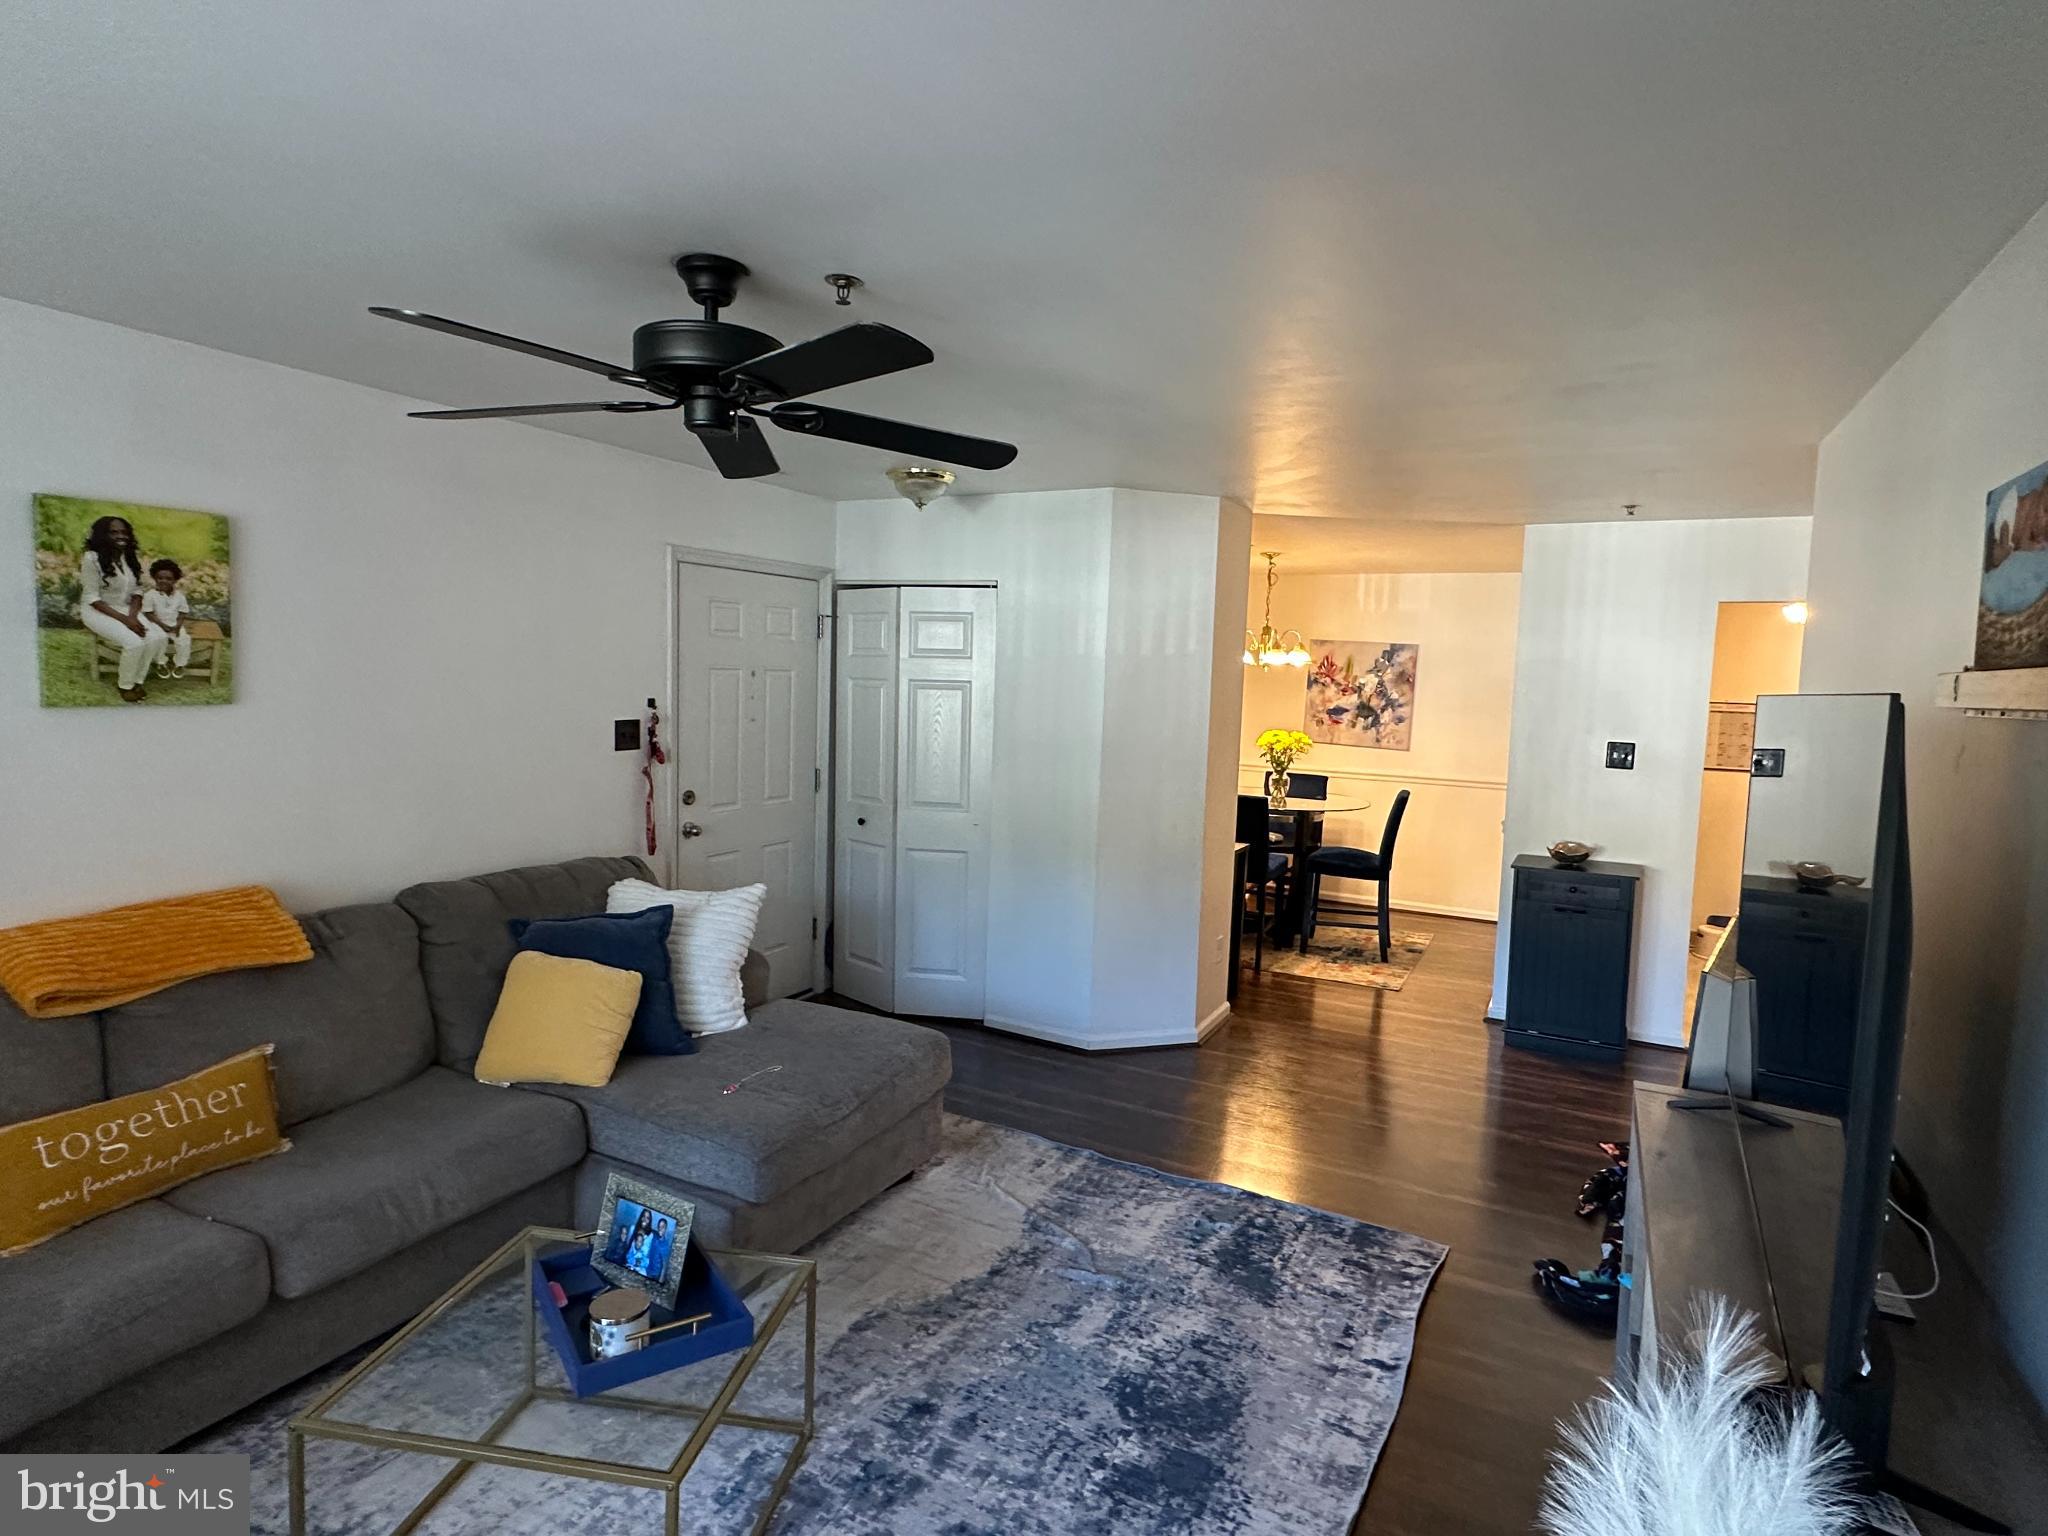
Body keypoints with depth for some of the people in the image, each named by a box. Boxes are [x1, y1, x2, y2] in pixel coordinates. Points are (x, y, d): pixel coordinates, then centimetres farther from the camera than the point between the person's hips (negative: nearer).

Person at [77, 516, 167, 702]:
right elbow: (92, 598, -17)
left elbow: (137, 591, 7)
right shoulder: (92, 558, -16)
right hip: (97, 611, -6)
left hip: (125, 610, 6)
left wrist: (132, 616, -12)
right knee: (134, 642, -29)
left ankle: (136, 680, -1)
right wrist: (124, 619, -24)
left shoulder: (130, 558, 4)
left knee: (159, 637, -20)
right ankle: (125, 685, -4)